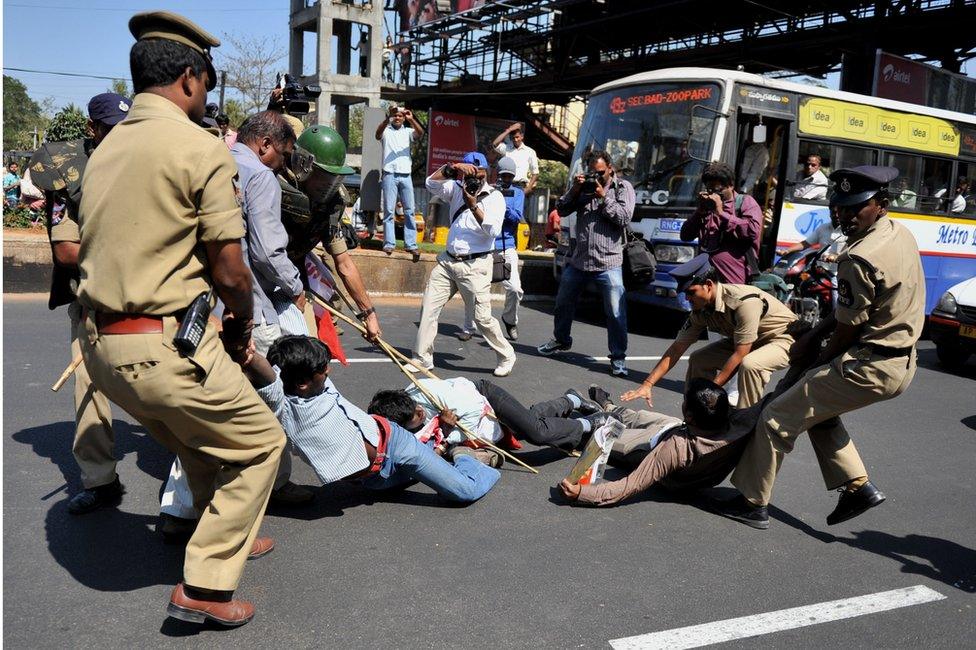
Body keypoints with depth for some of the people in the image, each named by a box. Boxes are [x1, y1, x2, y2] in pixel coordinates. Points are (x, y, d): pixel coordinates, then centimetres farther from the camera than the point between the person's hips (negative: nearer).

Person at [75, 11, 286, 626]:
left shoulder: (107, 147, 12)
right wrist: (243, 326, 7)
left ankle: (226, 534, 46)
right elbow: (230, 271, -14)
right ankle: (205, 586, 12)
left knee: (199, 443, 28)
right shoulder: (201, 148, -12)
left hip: (101, 341, 9)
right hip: (166, 348, -8)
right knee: (260, 442, 10)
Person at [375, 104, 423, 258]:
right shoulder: (386, 131, 8)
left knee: (410, 210, 0)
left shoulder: (408, 132, 14)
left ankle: (411, 244, 2)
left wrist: (411, 119, -23)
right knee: (388, 210, -2)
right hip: (390, 174, -2)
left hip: (406, 175, 2)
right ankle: (389, 243, -1)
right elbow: (378, 134, -15)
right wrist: (388, 118, -30)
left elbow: (420, 133, -6)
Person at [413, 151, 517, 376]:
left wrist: (474, 206, -22)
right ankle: (422, 358, 10)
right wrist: (452, 168, -17)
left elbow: (493, 230, -16)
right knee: (428, 308, 1)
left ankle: (506, 356, 13)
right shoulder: (457, 189, 10)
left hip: (475, 266, -5)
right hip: (448, 261, 5)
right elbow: (431, 183, -5)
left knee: (482, 317, -5)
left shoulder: (494, 197, -3)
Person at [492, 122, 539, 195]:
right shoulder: (507, 149, 14)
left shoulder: (530, 152, 10)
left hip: (522, 186, -1)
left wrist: (528, 188, -5)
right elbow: (495, 143, -4)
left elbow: (535, 173, 9)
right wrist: (508, 130, 0)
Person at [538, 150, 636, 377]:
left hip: (608, 262, -4)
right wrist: (574, 191, -7)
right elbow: (561, 210, 7)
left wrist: (604, 197, -13)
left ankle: (618, 357, 5)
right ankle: (561, 340, 41)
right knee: (563, 303, 19)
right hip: (578, 260, 4)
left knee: (616, 313, -8)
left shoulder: (623, 187, 1)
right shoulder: (583, 186, 10)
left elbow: (625, 218, -11)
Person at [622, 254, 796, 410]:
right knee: (698, 359, -3)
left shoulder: (744, 301, -34)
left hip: (783, 338, -7)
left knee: (749, 364, -35)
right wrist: (647, 384, -12)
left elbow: (740, 354, -31)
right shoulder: (700, 310, -11)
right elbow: (676, 349, -7)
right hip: (747, 342, 8)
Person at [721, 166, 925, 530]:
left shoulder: (859, 259, -24)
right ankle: (858, 486, 25)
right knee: (819, 410, 29)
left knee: (778, 417, -1)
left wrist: (821, 362, 3)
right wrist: (814, 334, 9)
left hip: (867, 367, -10)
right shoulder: (901, 234, 7)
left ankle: (753, 503, 9)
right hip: (902, 361, 10)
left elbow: (848, 329, -15)